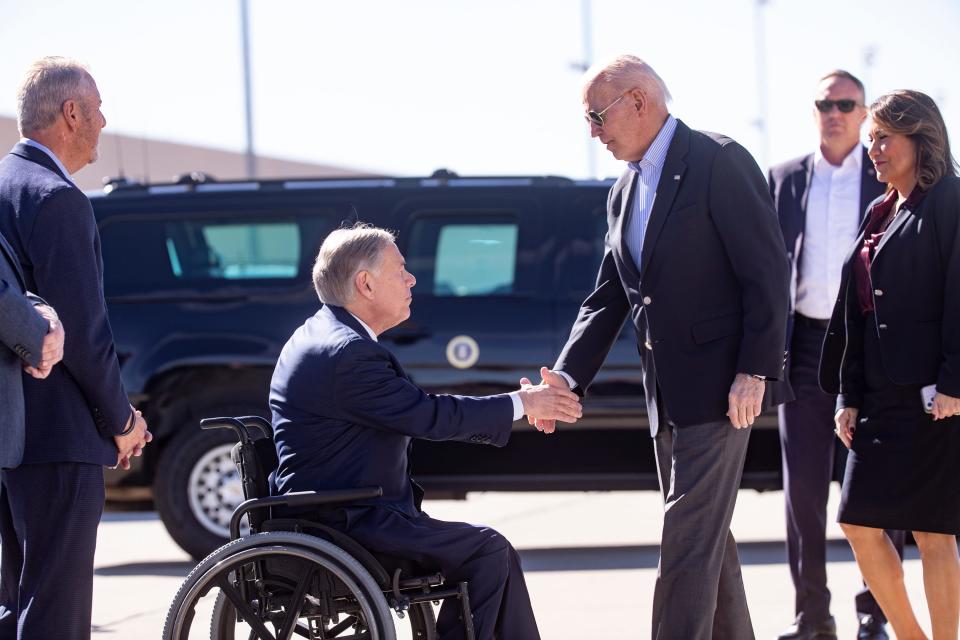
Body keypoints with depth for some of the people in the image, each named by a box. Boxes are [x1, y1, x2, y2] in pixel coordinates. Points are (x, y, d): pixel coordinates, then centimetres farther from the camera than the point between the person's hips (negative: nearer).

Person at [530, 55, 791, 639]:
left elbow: (768, 272, -14)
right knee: (707, 536, 14)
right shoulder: (625, 191, 15)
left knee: (690, 537, -12)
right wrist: (568, 376, 1)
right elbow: (608, 299, 15)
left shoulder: (720, 162, -10)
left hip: (720, 387, -9)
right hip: (669, 394, 9)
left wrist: (755, 372, -19)